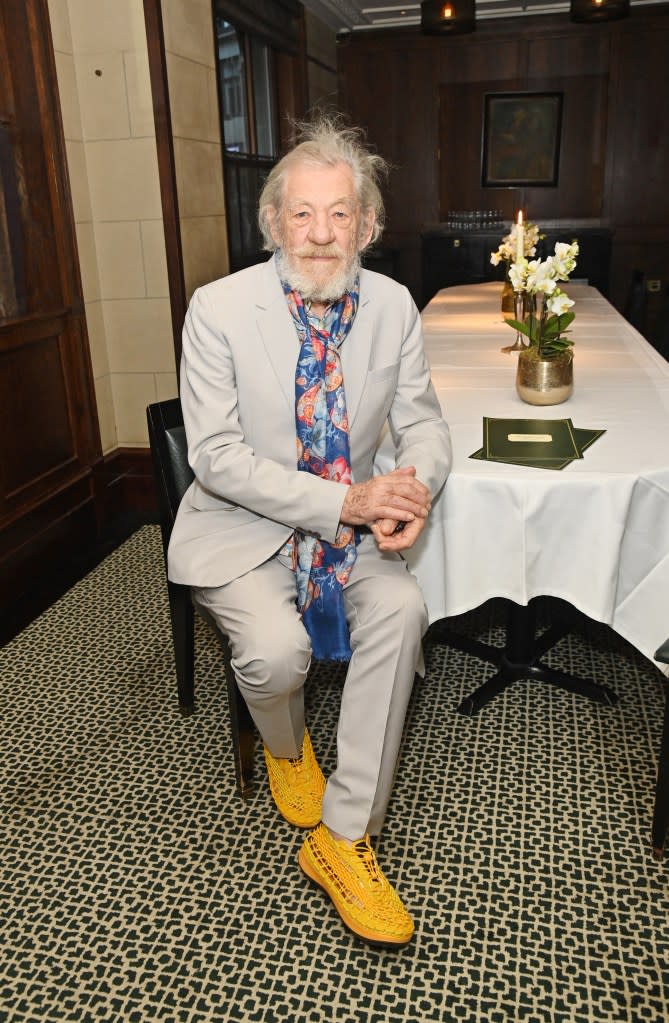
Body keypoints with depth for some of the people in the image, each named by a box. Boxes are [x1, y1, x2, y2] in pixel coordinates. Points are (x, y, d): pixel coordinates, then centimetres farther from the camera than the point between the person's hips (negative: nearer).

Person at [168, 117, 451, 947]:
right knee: (276, 645, -28)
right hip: (242, 528, -3)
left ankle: (342, 836, -8)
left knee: (402, 607, -24)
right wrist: (343, 504, -26)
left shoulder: (392, 305, -2)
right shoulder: (218, 309, -13)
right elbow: (216, 454, -17)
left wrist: (413, 486, -20)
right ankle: (285, 747, 13)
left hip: (349, 521, 3)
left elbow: (421, 421, 6)